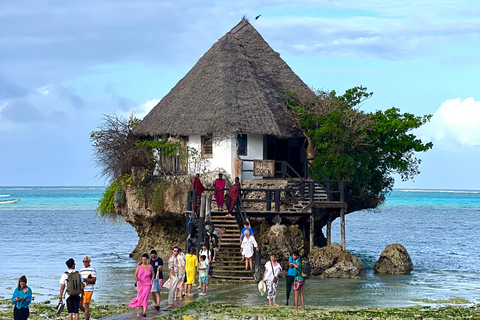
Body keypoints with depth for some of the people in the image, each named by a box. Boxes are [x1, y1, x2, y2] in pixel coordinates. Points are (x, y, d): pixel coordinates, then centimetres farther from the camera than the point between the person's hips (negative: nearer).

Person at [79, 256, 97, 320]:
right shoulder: (81, 270, 15)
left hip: (88, 290, -7)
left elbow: (94, 280, -12)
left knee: (86, 305, -8)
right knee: (80, 305, 6)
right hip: (82, 290, 7)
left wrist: (86, 280, -23)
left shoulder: (92, 269, -5)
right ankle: (88, 314, 30)